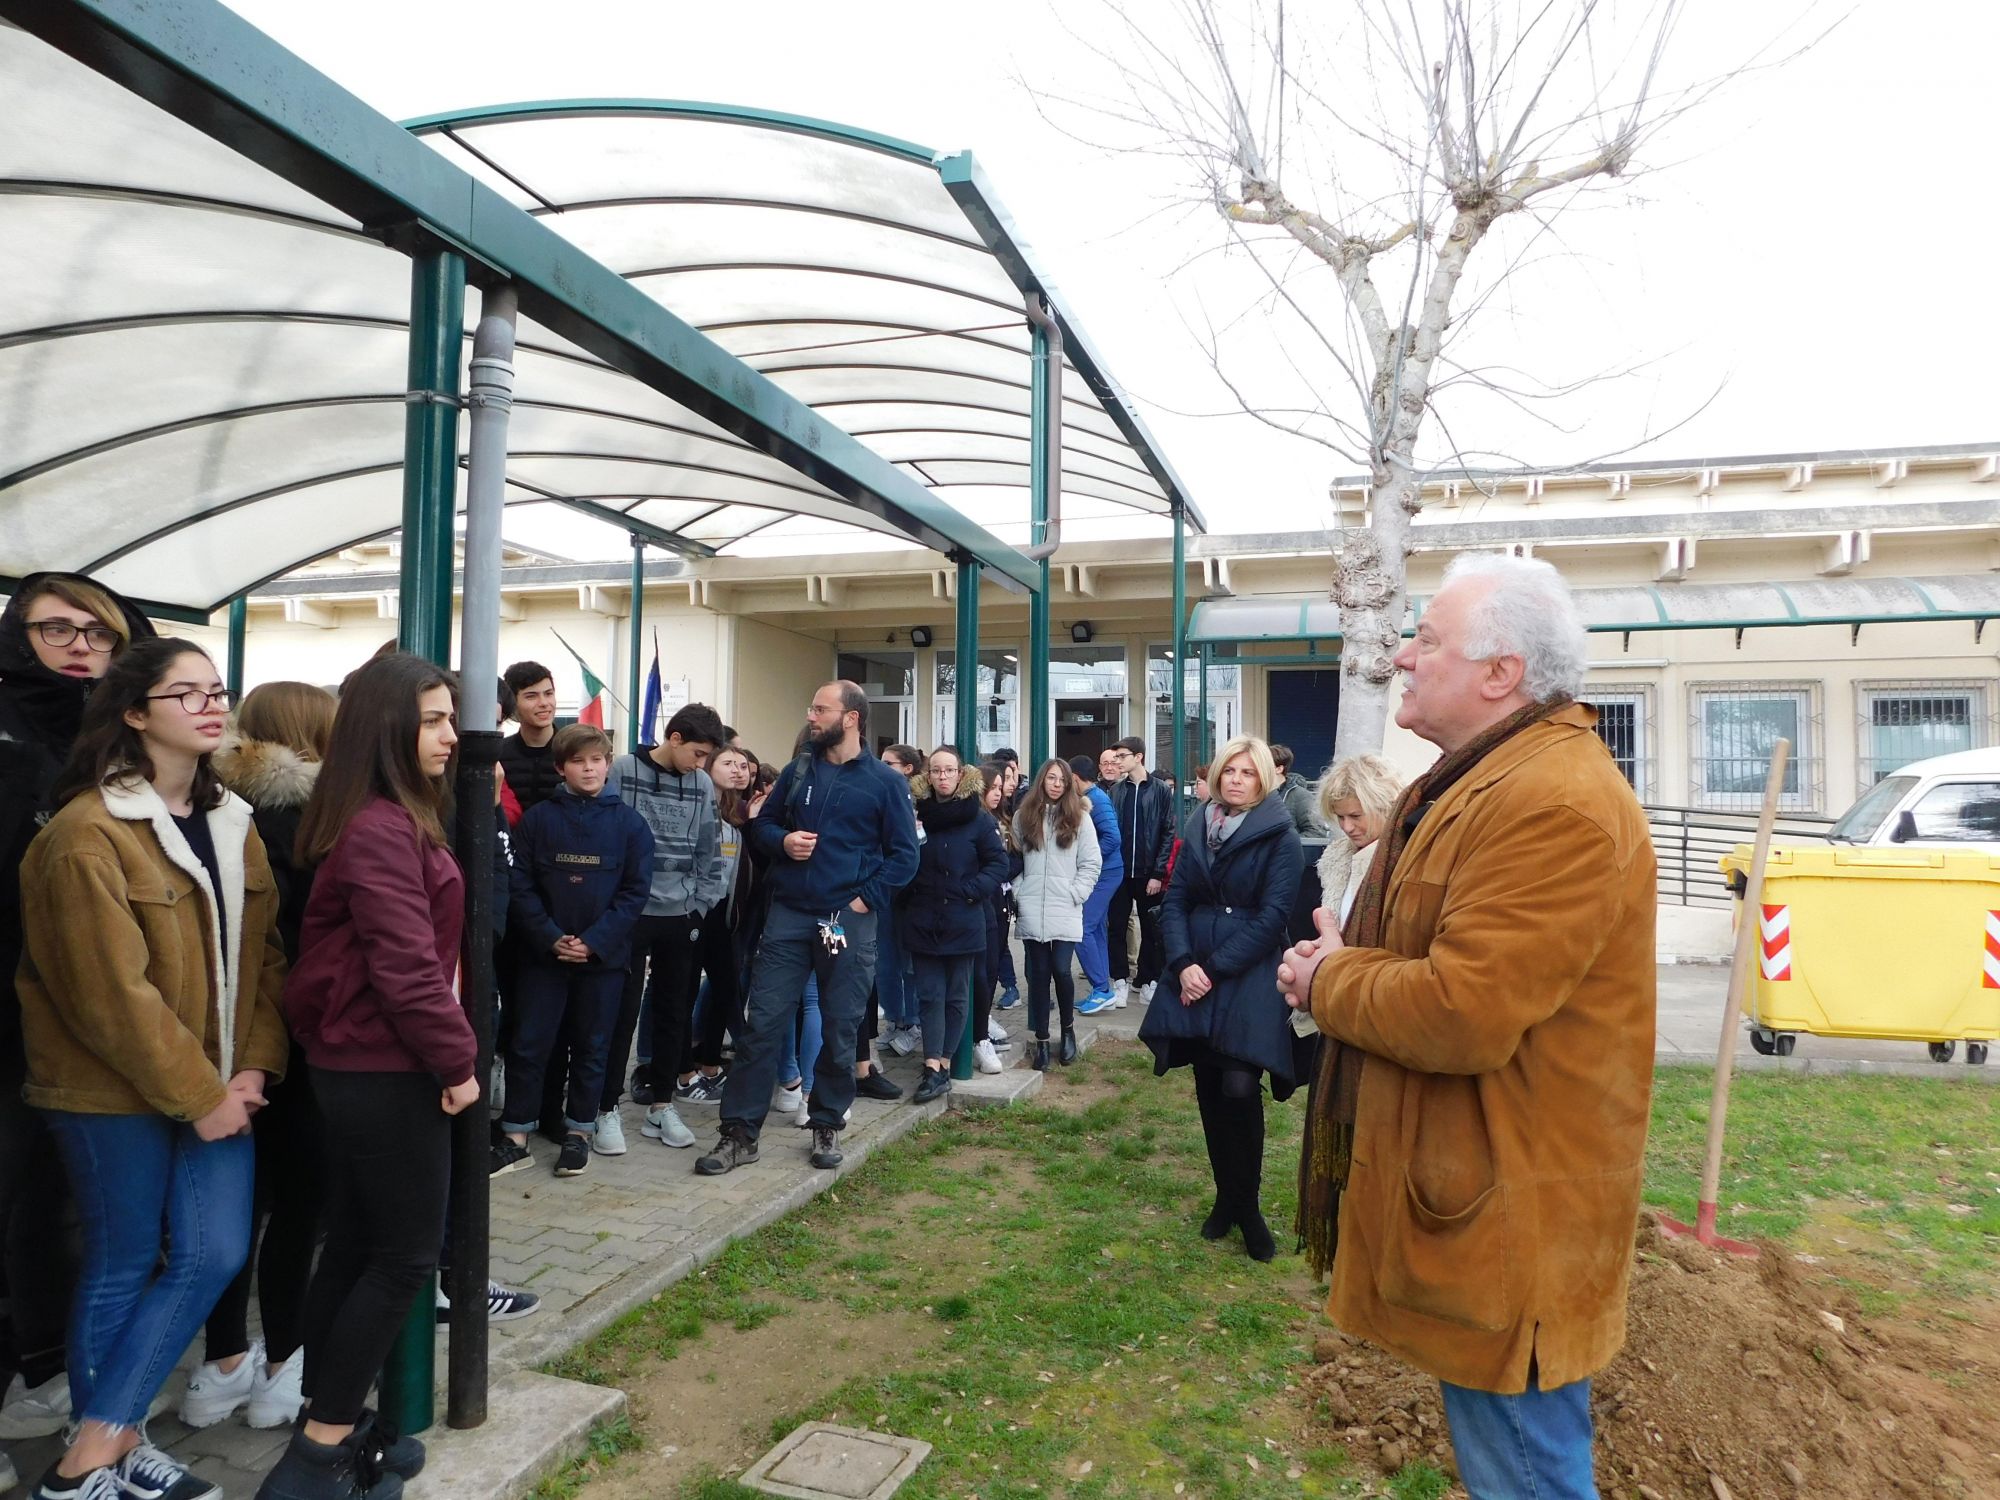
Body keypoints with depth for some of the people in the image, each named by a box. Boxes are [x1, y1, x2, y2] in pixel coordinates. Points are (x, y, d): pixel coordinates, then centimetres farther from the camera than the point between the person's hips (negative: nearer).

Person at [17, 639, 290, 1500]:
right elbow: (113, 992, -19)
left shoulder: (232, 824, 7)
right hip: (114, 1090, -6)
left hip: (219, 1085, 6)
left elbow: (262, 953, 6)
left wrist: (251, 1069, -5)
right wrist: (195, 1095, -15)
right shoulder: (87, 833, -16)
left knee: (215, 1254, 3)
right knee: (123, 1267, 7)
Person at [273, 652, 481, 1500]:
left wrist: (442, 1054, 9)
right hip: (385, 1070, -10)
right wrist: (457, 1059, -14)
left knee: (354, 1247, 17)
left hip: (352, 1063, 10)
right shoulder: (382, 829, -20)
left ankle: (328, 1429, 30)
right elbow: (406, 965, -24)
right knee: (405, 1254, 1)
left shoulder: (386, 820, 12)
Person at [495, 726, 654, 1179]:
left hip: (604, 956, 0)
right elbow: (520, 887, -3)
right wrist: (551, 938, -14)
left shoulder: (629, 823, -1)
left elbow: (635, 891, -4)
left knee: (592, 1047, 10)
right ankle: (515, 1138, 15)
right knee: (527, 1046, 3)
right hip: (543, 953, 0)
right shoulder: (537, 819, 0)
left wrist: (594, 942, -13)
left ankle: (579, 1133, 24)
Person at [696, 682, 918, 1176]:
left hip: (850, 921, -2)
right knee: (760, 1023, 0)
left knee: (840, 1029, 8)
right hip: (789, 915, 2)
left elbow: (904, 855, -1)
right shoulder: (797, 771, 8)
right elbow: (761, 824, 16)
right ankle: (739, 1133, 8)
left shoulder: (885, 782, -1)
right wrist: (783, 841, -6)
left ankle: (827, 1127, 26)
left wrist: (866, 899, -10)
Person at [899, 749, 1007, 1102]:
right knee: (930, 996, 0)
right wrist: (905, 905, -7)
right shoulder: (916, 814, 3)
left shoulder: (977, 818, -3)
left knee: (956, 997, 6)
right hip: (922, 923, 2)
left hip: (963, 923, -1)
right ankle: (935, 1071, -1)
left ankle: (943, 1065, 14)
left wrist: (971, 891, -13)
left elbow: (999, 863, -3)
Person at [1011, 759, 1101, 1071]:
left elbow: (1091, 863, 3)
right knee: (1038, 974, 4)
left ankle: (1068, 1029, 20)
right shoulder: (1023, 817, 8)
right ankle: (1041, 1041, 13)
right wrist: (1017, 896, 2)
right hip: (1031, 912, 1)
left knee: (1061, 972, -6)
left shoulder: (1080, 818, 4)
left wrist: (1075, 895, -6)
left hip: (1065, 912, -1)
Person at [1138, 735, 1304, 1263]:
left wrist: (1215, 969, -15)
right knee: (1209, 1090, 8)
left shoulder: (1280, 838, -4)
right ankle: (1227, 1196, 24)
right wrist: (1183, 964, -10)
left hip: (1250, 980, -4)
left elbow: (1271, 917, -11)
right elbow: (1174, 901, 6)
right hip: (1195, 976, 5)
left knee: (1239, 1086, -13)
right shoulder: (1198, 829, 10)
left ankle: (1246, 1206, 6)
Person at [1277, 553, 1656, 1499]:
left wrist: (1328, 980, -13)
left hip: (1507, 1224, -10)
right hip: (1472, 1194, 10)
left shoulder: (1558, 804, -26)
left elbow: (1463, 1014, -31)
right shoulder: (1483, 779, 10)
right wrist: (1341, 958, -1)